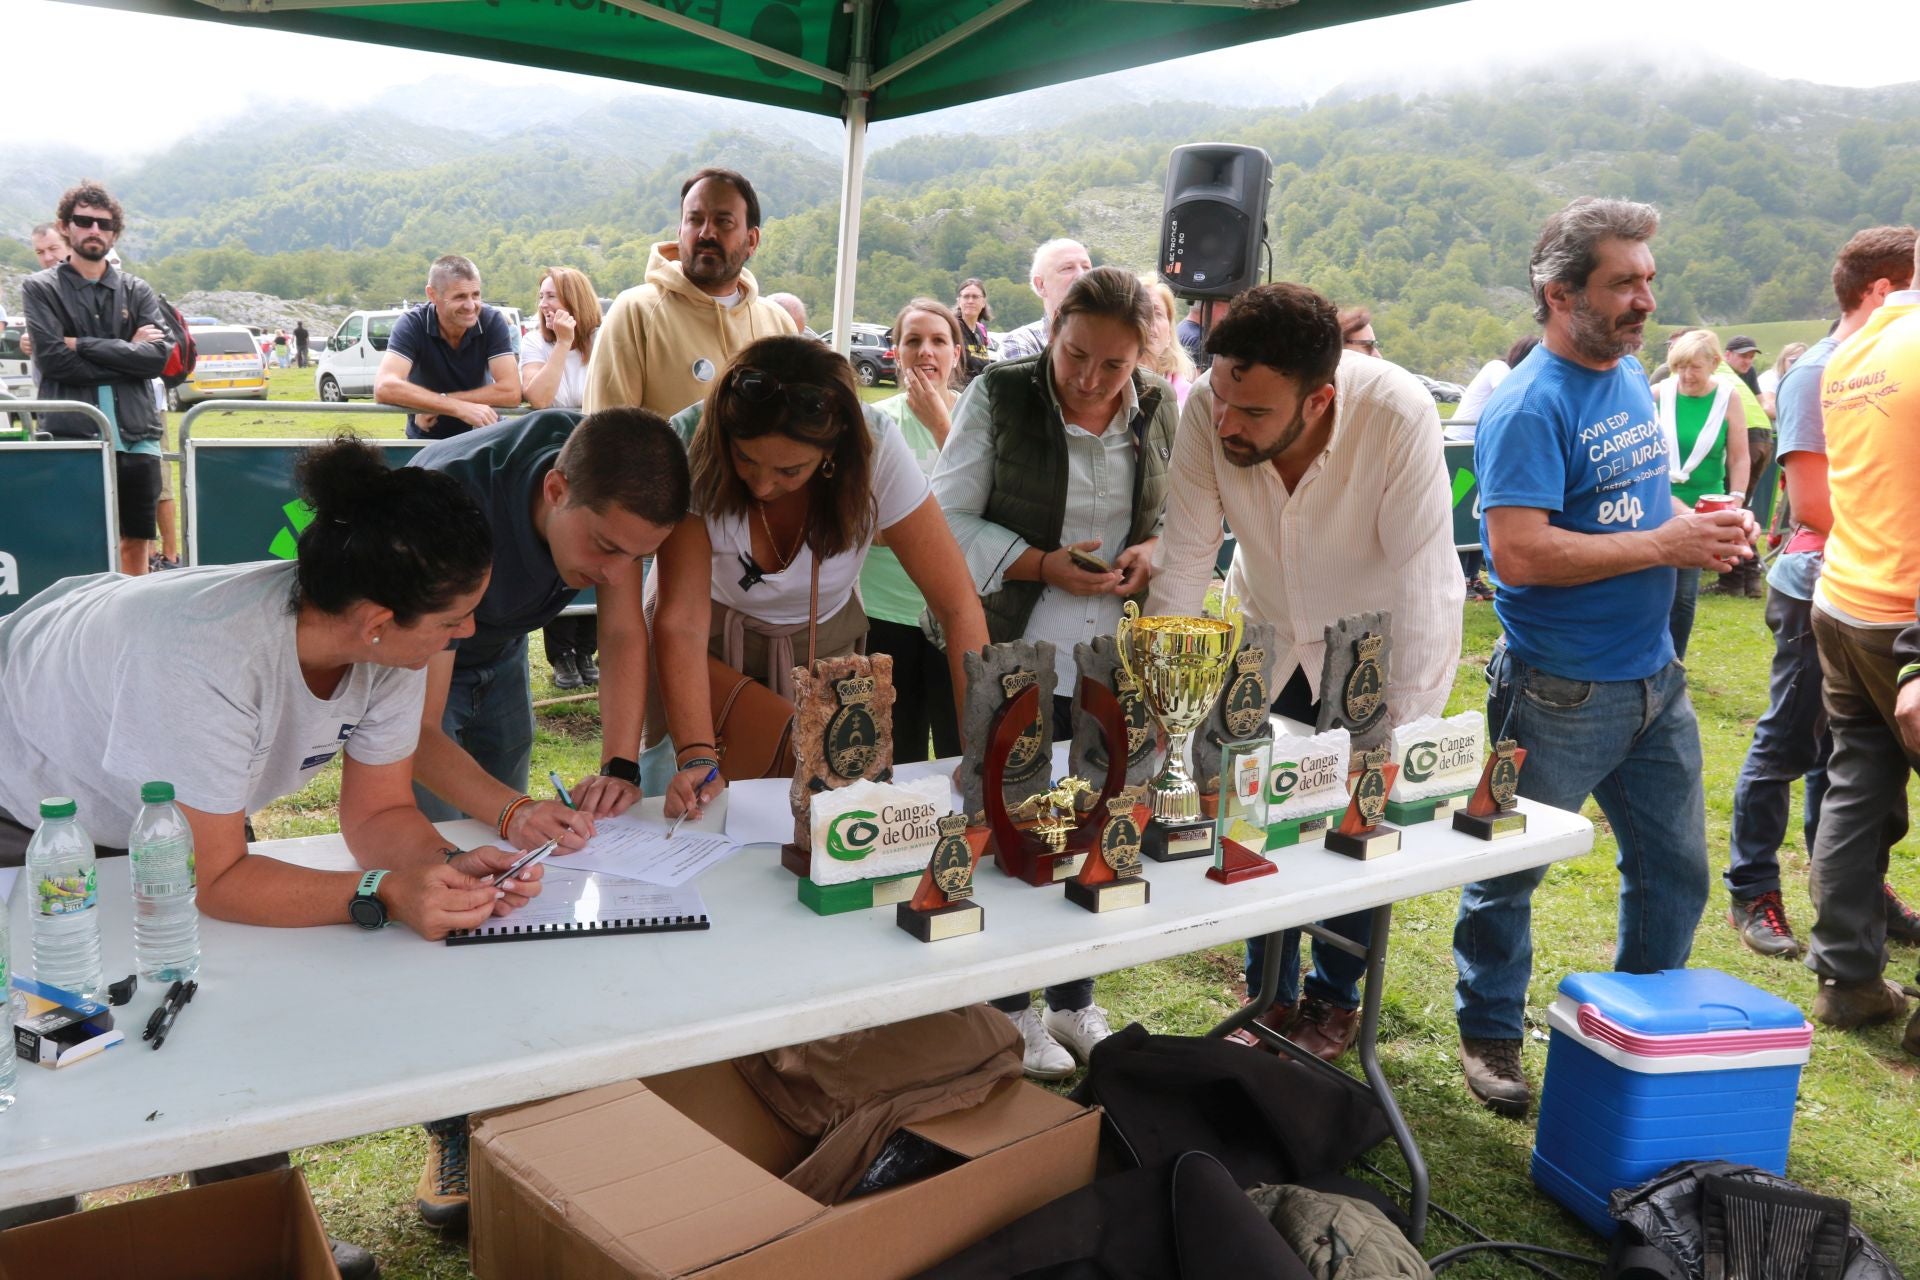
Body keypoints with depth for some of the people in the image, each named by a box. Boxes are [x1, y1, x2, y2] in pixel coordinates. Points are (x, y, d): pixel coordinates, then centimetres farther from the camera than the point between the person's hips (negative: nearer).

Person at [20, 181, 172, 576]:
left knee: (136, 542, 7)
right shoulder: (40, 288, 6)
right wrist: (126, 352, -6)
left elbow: (159, 357, -2)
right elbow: (52, 358, -7)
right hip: (72, 437, -2)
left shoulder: (137, 291, 13)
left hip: (137, 436, 3)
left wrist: (85, 345, -7)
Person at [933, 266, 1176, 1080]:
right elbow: (951, 520, -7)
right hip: (1018, 654, -4)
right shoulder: (998, 398, -7)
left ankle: (1075, 1001, 32)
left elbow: (1181, 512, 16)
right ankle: (1012, 1008, 26)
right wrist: (1043, 565, -19)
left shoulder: (1158, 410, 5)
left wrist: (1152, 550, -6)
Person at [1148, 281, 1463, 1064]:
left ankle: (1336, 999, 32)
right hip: (1270, 634, 3)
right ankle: (1271, 999, 28)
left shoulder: (1397, 414, -34)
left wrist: (1406, 731, -25)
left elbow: (1421, 580, -28)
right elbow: (1185, 558, -19)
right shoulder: (1208, 411, -26)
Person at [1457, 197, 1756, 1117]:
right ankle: (1490, 1036, 27)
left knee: (1676, 871, 19)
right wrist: (1665, 545, -23)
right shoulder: (1531, 406, -19)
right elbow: (1519, 553, -28)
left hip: (1653, 678, 9)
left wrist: (1704, 522, 1)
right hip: (1561, 695, -8)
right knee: (1508, 872, 8)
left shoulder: (1630, 376, 9)